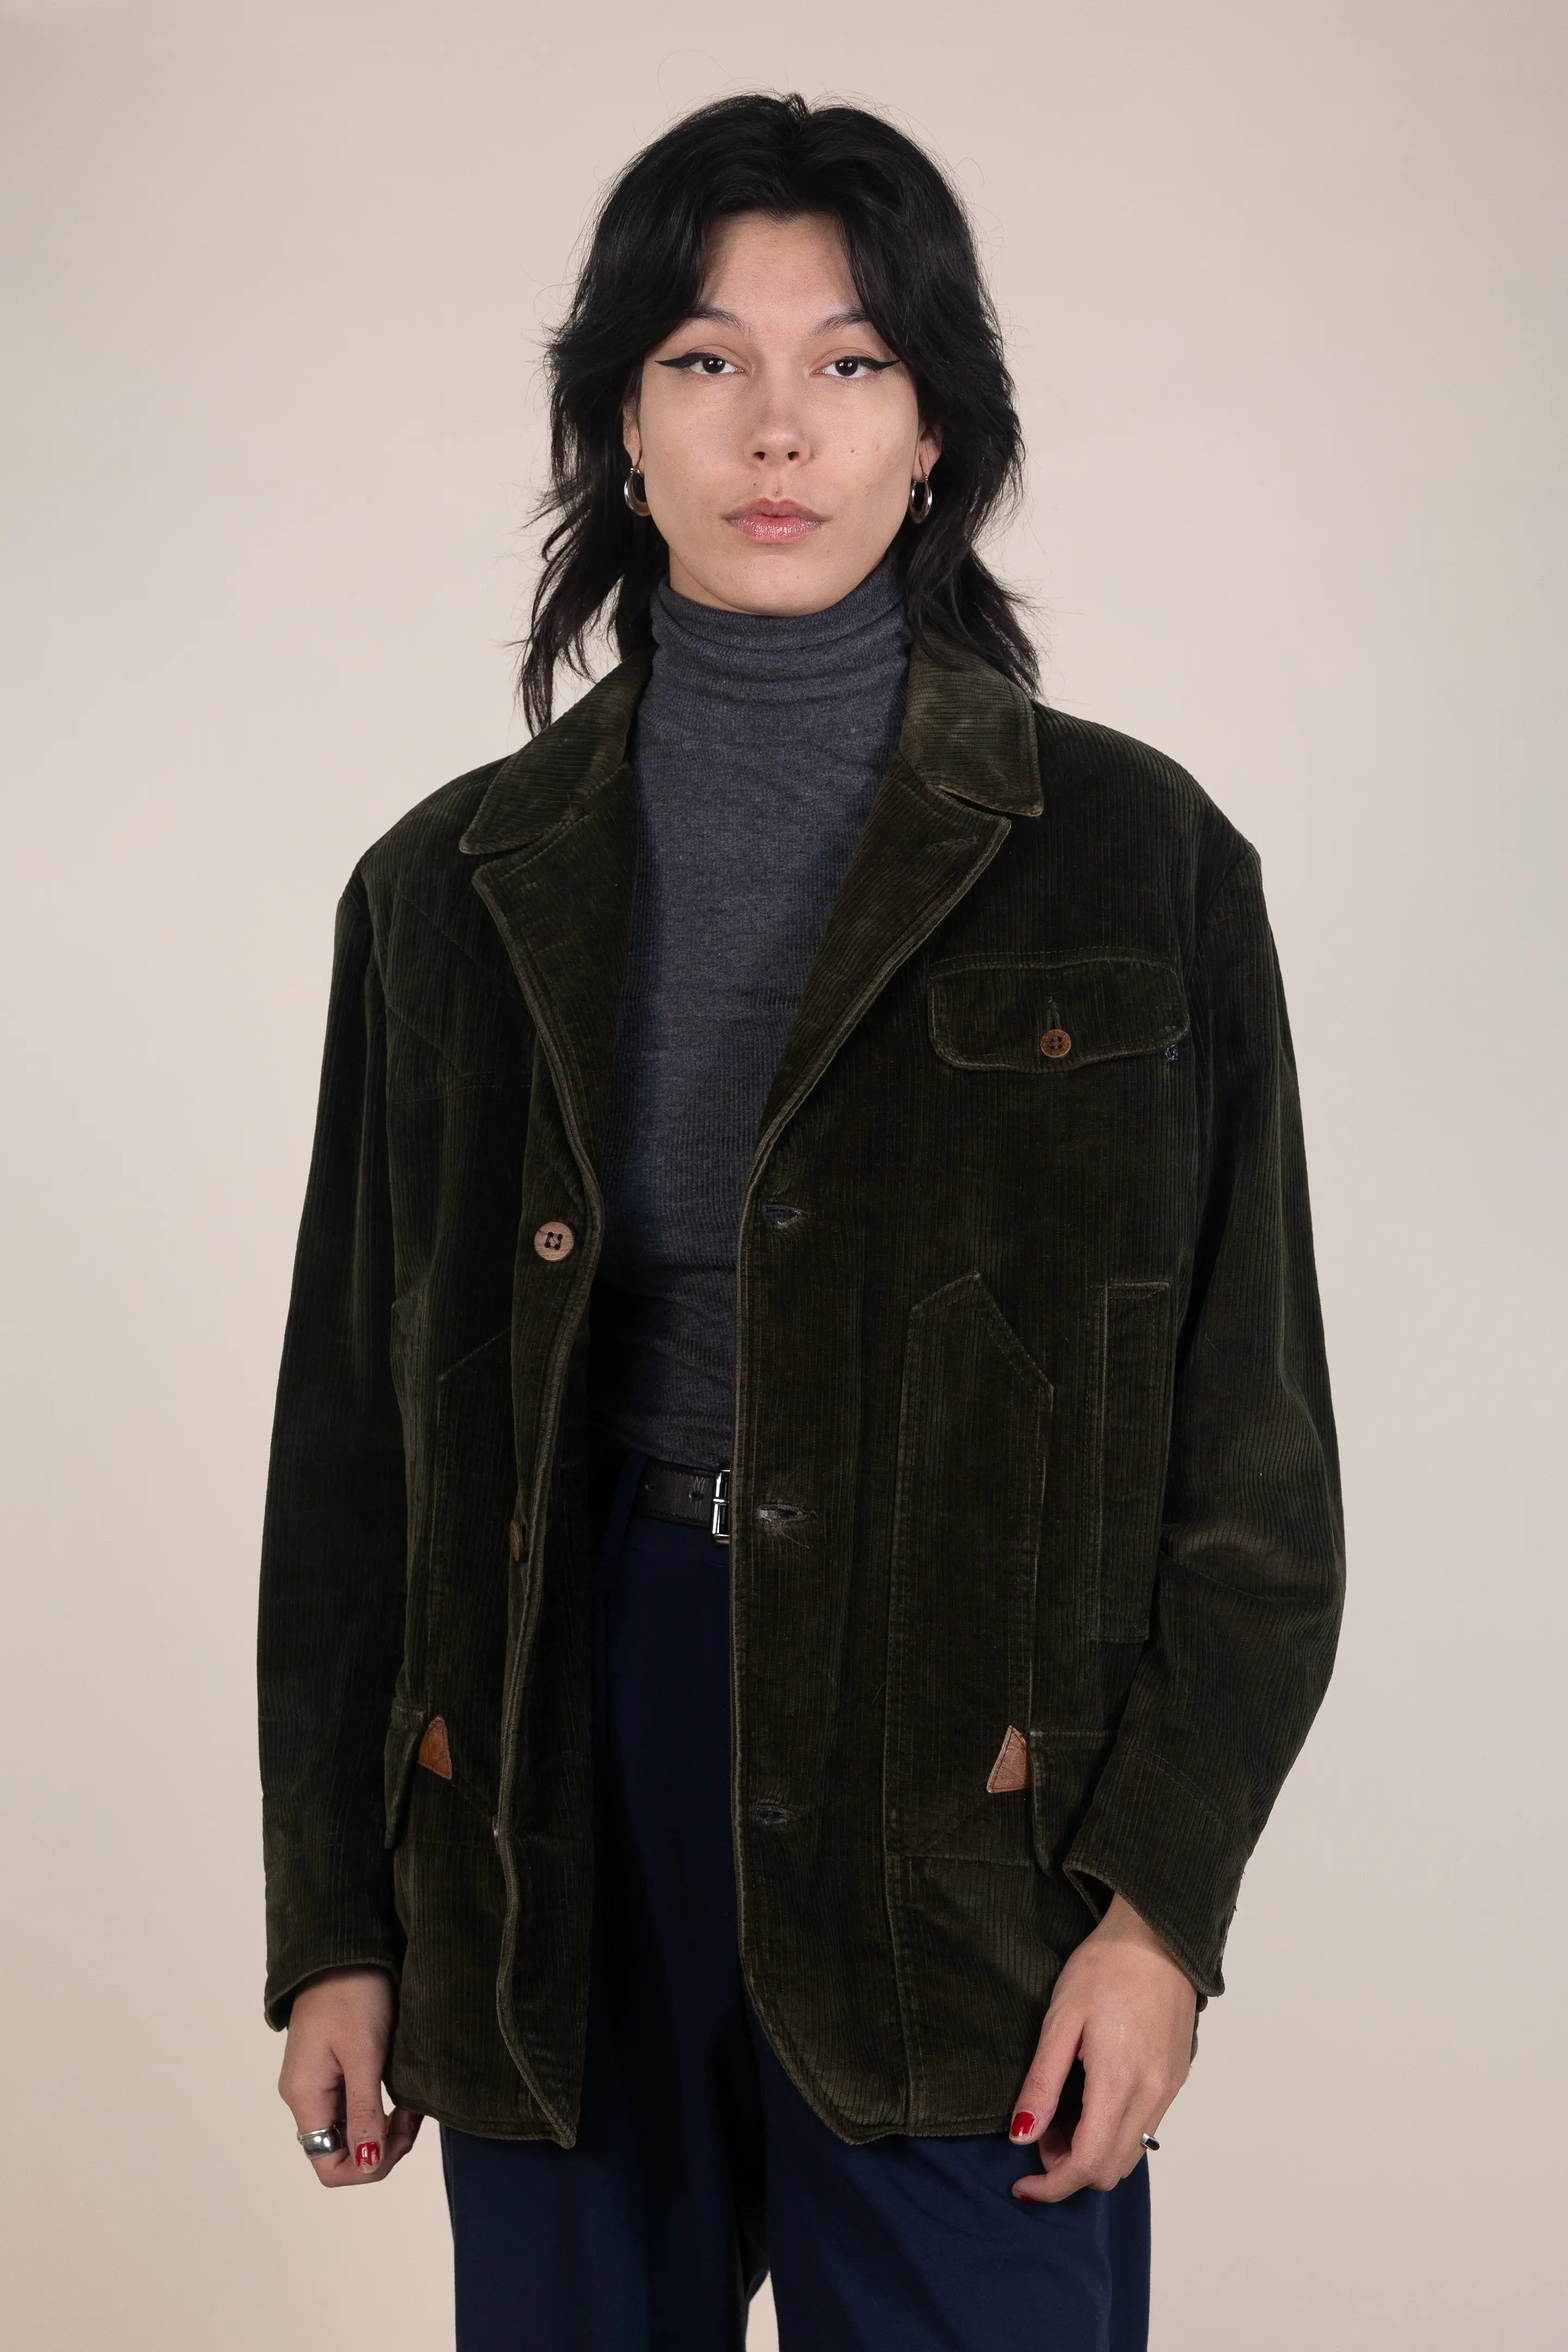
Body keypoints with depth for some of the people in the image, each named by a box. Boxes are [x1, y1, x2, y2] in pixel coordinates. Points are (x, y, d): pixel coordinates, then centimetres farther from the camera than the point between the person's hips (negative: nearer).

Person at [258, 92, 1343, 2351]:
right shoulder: (455, 889, 5)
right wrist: (333, 1922, 6)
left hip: (964, 1801, -2)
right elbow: (355, 1429, 7)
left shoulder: (1134, 860, -2)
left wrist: (1164, 1897, -8)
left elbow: (1251, 1435, -2)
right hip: (561, 1807, 2)